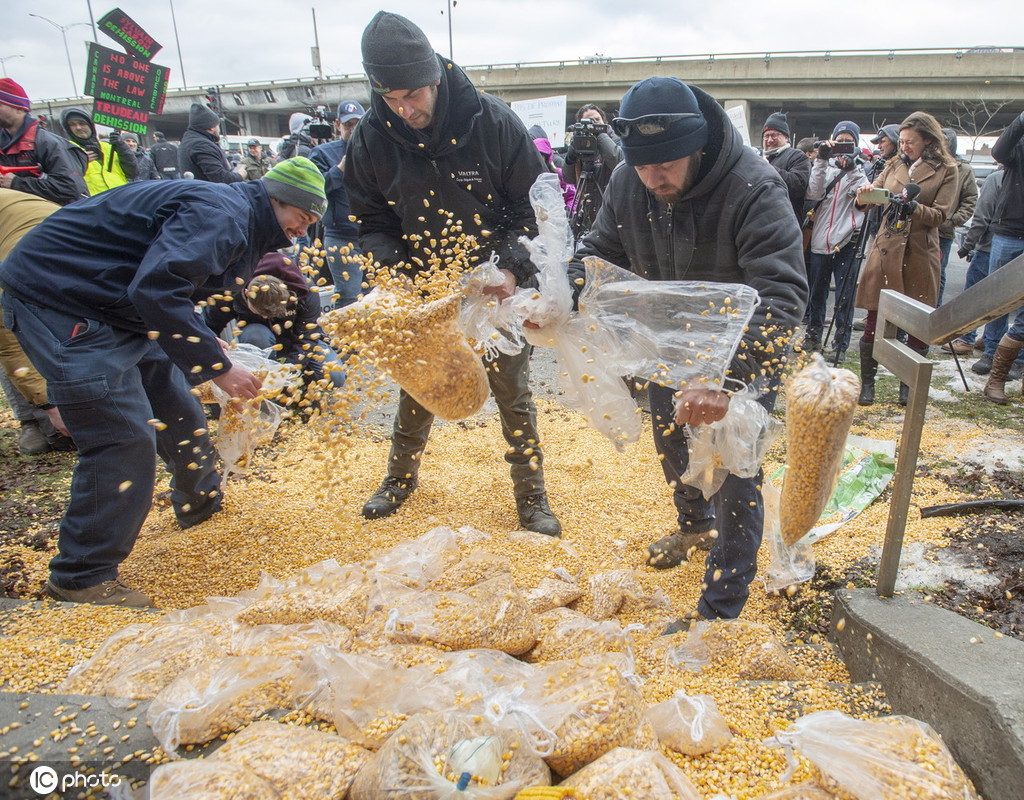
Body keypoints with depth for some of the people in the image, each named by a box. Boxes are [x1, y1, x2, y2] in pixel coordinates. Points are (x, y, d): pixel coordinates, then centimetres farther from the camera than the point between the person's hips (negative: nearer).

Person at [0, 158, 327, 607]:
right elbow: (157, 289, -33)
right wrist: (217, 368, -28)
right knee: (124, 436, -13)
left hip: (114, 311, 11)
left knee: (175, 406, 16)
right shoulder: (222, 214, -21)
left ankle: (204, 507, 39)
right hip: (56, 296, -10)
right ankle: (81, 578, 0)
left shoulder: (240, 227, 12)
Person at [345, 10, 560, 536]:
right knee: (415, 393, 17)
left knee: (514, 396, 8)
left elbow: (533, 206, -10)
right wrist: (396, 272, -17)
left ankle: (531, 495, 26)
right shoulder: (371, 139, -12)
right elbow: (370, 222, -1)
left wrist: (513, 269, -22)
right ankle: (400, 479, 40)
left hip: (496, 290, -2)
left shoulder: (493, 122, -18)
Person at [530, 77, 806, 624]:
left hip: (744, 352, -6)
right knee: (670, 442, 23)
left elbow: (782, 295, -41)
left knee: (733, 472, -3)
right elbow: (600, 250, -6)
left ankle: (720, 610, 13)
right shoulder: (628, 183, -16)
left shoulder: (754, 189, -34)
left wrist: (726, 375, -55)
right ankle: (696, 525, 54)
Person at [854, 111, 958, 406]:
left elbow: (940, 213, -4)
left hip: (920, 252, -2)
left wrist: (914, 208, -21)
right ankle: (867, 382, 9)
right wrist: (863, 196, -17)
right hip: (886, 248, 2)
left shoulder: (946, 170, 3)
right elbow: (872, 194, 5)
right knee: (874, 318, 0)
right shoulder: (894, 165, 13)